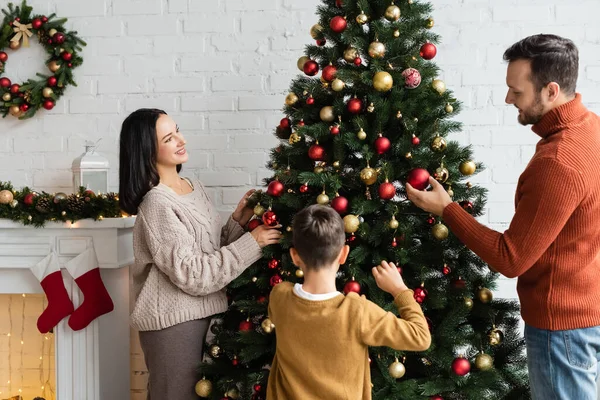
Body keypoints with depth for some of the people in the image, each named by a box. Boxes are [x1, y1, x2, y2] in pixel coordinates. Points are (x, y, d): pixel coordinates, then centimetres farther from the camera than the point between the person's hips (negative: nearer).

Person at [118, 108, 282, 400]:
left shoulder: (195, 188, 7)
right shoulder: (157, 204, -19)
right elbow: (193, 275, -22)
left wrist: (237, 222, -5)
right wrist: (251, 243, -20)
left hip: (201, 313, 8)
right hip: (172, 320, -8)